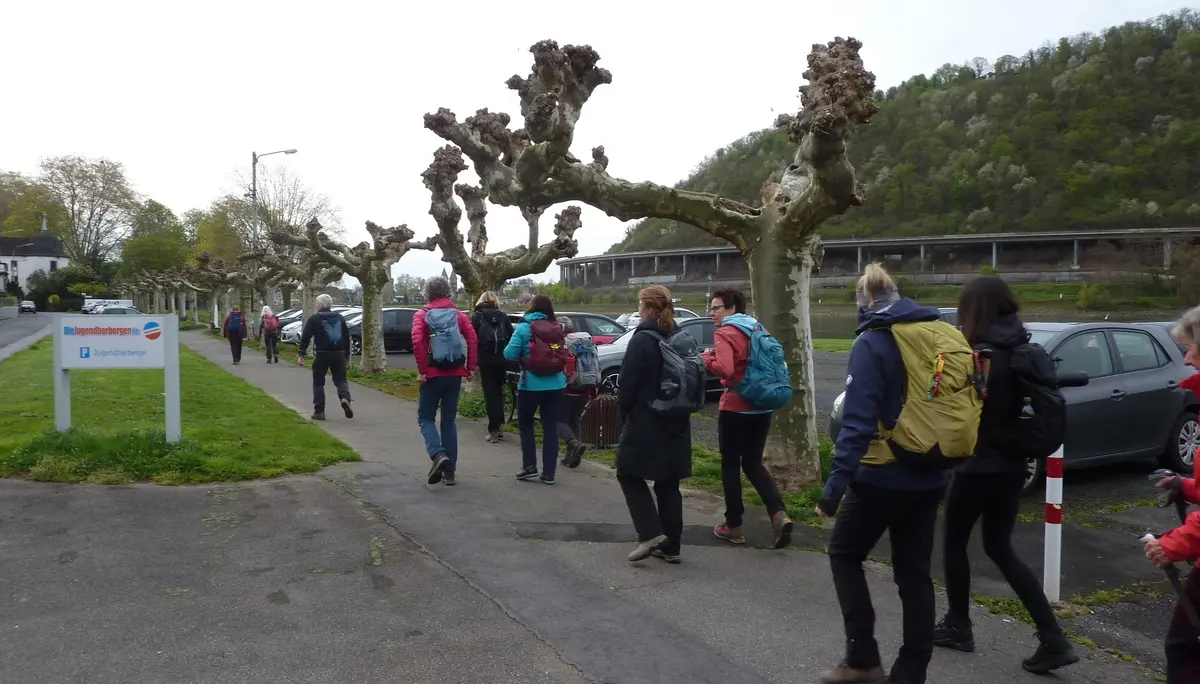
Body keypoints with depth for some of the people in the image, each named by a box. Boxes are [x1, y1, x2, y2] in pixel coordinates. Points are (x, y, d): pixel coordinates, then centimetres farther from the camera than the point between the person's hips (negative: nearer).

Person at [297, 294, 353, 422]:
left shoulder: (314, 319, -1)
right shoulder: (339, 318, 13)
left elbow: (305, 337, -9)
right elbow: (347, 338, 17)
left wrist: (301, 354, -10)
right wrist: (347, 356, 23)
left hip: (321, 354, -3)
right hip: (338, 354, 3)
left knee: (318, 382, 8)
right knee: (340, 379, 10)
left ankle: (319, 411, 5)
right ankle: (345, 398, -20)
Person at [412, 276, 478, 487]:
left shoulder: (422, 315, -2)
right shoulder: (458, 315, 5)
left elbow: (417, 342, -17)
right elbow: (472, 339, -7)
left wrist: (422, 370, -12)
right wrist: (470, 367, -3)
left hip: (433, 374, -3)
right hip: (455, 374, 3)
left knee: (425, 417, 10)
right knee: (449, 420, 10)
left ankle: (438, 454, -16)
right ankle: (450, 471, 9)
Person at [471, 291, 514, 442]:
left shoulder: (477, 317, 0)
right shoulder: (503, 316, 8)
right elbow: (511, 337, 4)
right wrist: (506, 355, 11)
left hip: (486, 361, -3)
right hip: (501, 360, 3)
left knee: (490, 394, 0)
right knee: (498, 392, 17)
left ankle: (494, 429, -3)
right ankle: (498, 425, 20)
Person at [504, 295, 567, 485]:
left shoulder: (524, 328, -6)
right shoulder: (557, 329, 5)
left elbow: (509, 354, -9)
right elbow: (563, 356, 10)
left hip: (532, 384, -3)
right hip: (555, 384, 3)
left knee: (525, 423, 16)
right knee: (551, 426, 7)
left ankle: (530, 467, 14)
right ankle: (548, 473, 8)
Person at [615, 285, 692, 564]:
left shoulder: (642, 340, -14)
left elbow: (628, 385, -14)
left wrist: (624, 416, 1)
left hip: (645, 423, -6)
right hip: (675, 425, 7)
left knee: (629, 474, 9)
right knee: (668, 484, 12)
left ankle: (651, 533, -4)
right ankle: (670, 546, 16)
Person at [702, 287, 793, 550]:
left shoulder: (725, 333, -12)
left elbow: (724, 369, -26)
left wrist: (707, 358, -9)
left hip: (735, 409, -7)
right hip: (761, 408, 7)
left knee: (730, 465, 8)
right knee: (753, 464, 15)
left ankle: (733, 526, 14)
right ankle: (779, 514, -5)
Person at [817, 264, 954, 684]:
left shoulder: (872, 343, -14)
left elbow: (858, 421, -21)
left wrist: (835, 486, -20)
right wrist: (942, 458, 20)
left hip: (883, 476, -6)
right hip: (928, 477, 6)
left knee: (844, 554, 13)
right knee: (915, 573, 13)